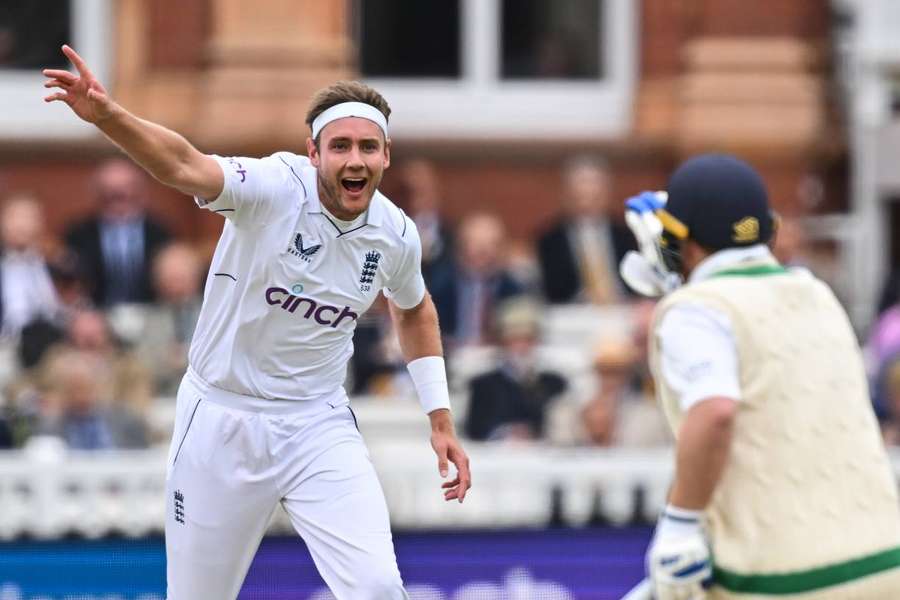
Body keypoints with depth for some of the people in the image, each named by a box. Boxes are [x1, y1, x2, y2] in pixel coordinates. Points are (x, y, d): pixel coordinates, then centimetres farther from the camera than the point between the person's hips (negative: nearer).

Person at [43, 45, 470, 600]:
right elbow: (186, 166, -40)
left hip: (318, 427, 3)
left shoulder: (395, 235, -5)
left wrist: (441, 420, 16)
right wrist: (107, 115, -59)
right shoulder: (276, 187, -20)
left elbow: (414, 309, 18)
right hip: (222, 423, -3)